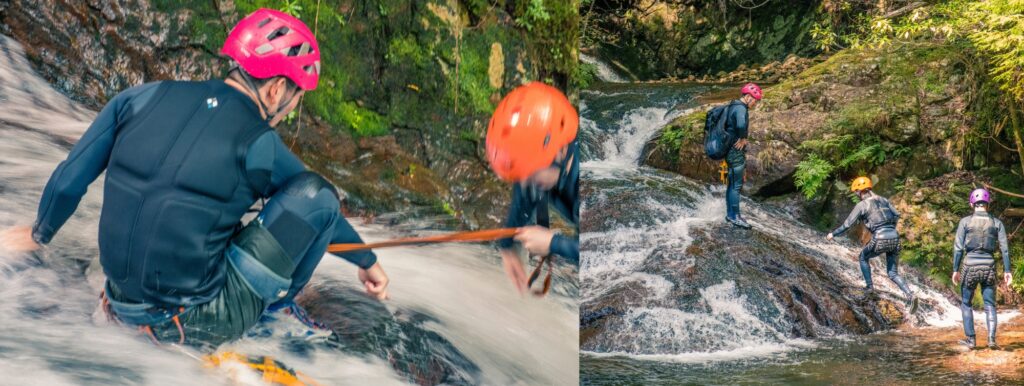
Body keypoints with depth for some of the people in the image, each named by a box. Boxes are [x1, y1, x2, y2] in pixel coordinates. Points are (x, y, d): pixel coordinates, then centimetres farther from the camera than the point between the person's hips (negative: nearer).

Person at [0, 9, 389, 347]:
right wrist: (367, 261, 23)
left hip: (124, 306, 6)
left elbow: (69, 178, 7)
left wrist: (38, 233, 27)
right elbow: (317, 203, 6)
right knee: (314, 191, -2)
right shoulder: (259, 144, -12)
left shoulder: (143, 97, -2)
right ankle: (276, 304, 13)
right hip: (198, 324, -6)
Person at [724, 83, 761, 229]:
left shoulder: (734, 106, 12)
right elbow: (741, 125, -40)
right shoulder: (740, 108, -19)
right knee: (736, 185, -2)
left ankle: (730, 214, 25)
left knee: (732, 183, 17)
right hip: (736, 151, -10)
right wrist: (742, 139, -23)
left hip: (733, 150, 10)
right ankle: (735, 217, 5)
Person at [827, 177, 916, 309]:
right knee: (893, 274, 14)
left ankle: (868, 287, 24)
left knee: (863, 256, 27)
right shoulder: (883, 200, 17)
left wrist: (833, 234, 14)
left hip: (880, 239, -5)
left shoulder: (862, 205, 0)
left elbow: (848, 224, 1)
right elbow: (896, 215, 19)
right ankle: (910, 296, -8)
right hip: (895, 238, 6)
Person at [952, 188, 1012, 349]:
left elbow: (958, 247, -5)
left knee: (966, 304, 14)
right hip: (989, 266, 1)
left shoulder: (965, 221, -3)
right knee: (990, 305, 10)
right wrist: (1007, 270, 3)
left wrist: (955, 270, 0)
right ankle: (991, 339, -4)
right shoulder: (996, 223, 2)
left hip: (970, 265, -1)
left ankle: (970, 339, 12)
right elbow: (1004, 248, -1)